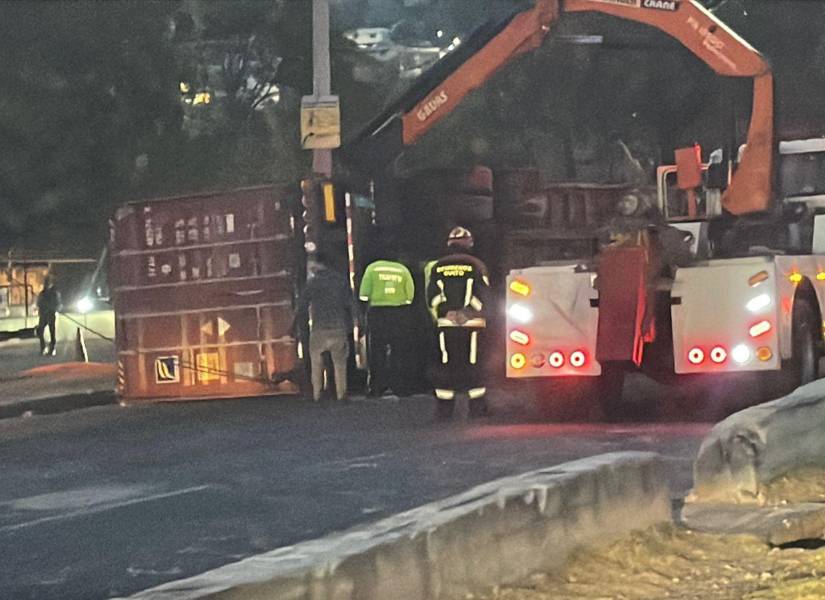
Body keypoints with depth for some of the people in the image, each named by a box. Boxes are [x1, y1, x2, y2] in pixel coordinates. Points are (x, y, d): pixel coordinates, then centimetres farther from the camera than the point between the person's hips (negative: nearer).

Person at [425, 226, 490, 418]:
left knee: (445, 363, 5)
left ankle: (444, 408, 4)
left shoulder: (438, 267, 6)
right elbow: (483, 296, -4)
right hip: (471, 323, -2)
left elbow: (432, 298, 6)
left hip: (445, 323, 2)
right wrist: (479, 315, 10)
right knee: (472, 363, 1)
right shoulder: (476, 265, -2)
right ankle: (477, 406, 0)